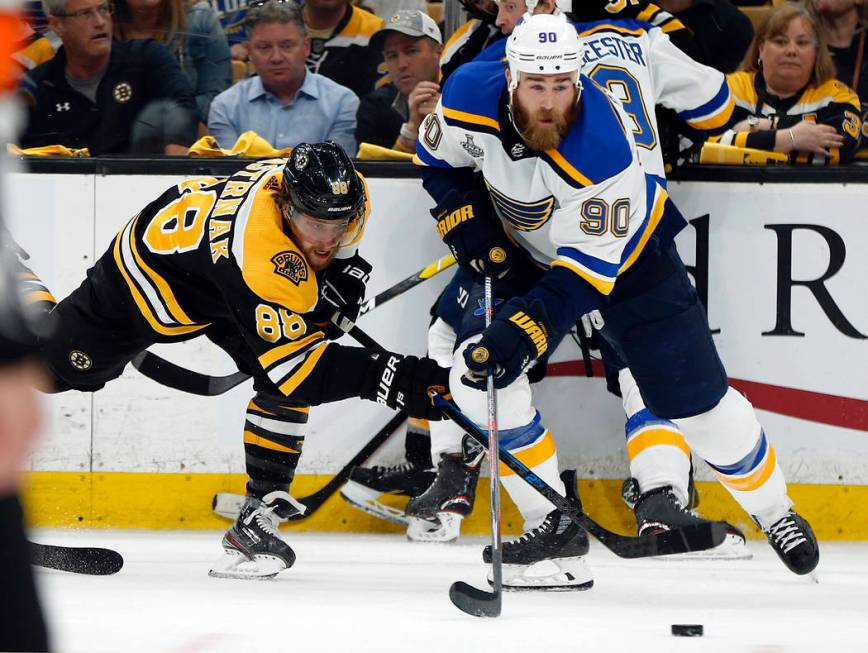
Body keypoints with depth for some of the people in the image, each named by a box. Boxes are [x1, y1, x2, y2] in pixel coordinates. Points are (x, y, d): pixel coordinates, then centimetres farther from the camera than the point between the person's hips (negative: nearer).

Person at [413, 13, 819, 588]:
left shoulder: (603, 148, -38)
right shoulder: (472, 95, -26)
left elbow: (589, 267, -35)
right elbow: (439, 159, -2)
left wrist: (527, 327, -44)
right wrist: (467, 222, -15)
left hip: (627, 247, -4)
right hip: (522, 252, 4)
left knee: (695, 396, -1)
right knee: (480, 372, -18)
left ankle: (774, 509, 24)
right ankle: (554, 526, -8)